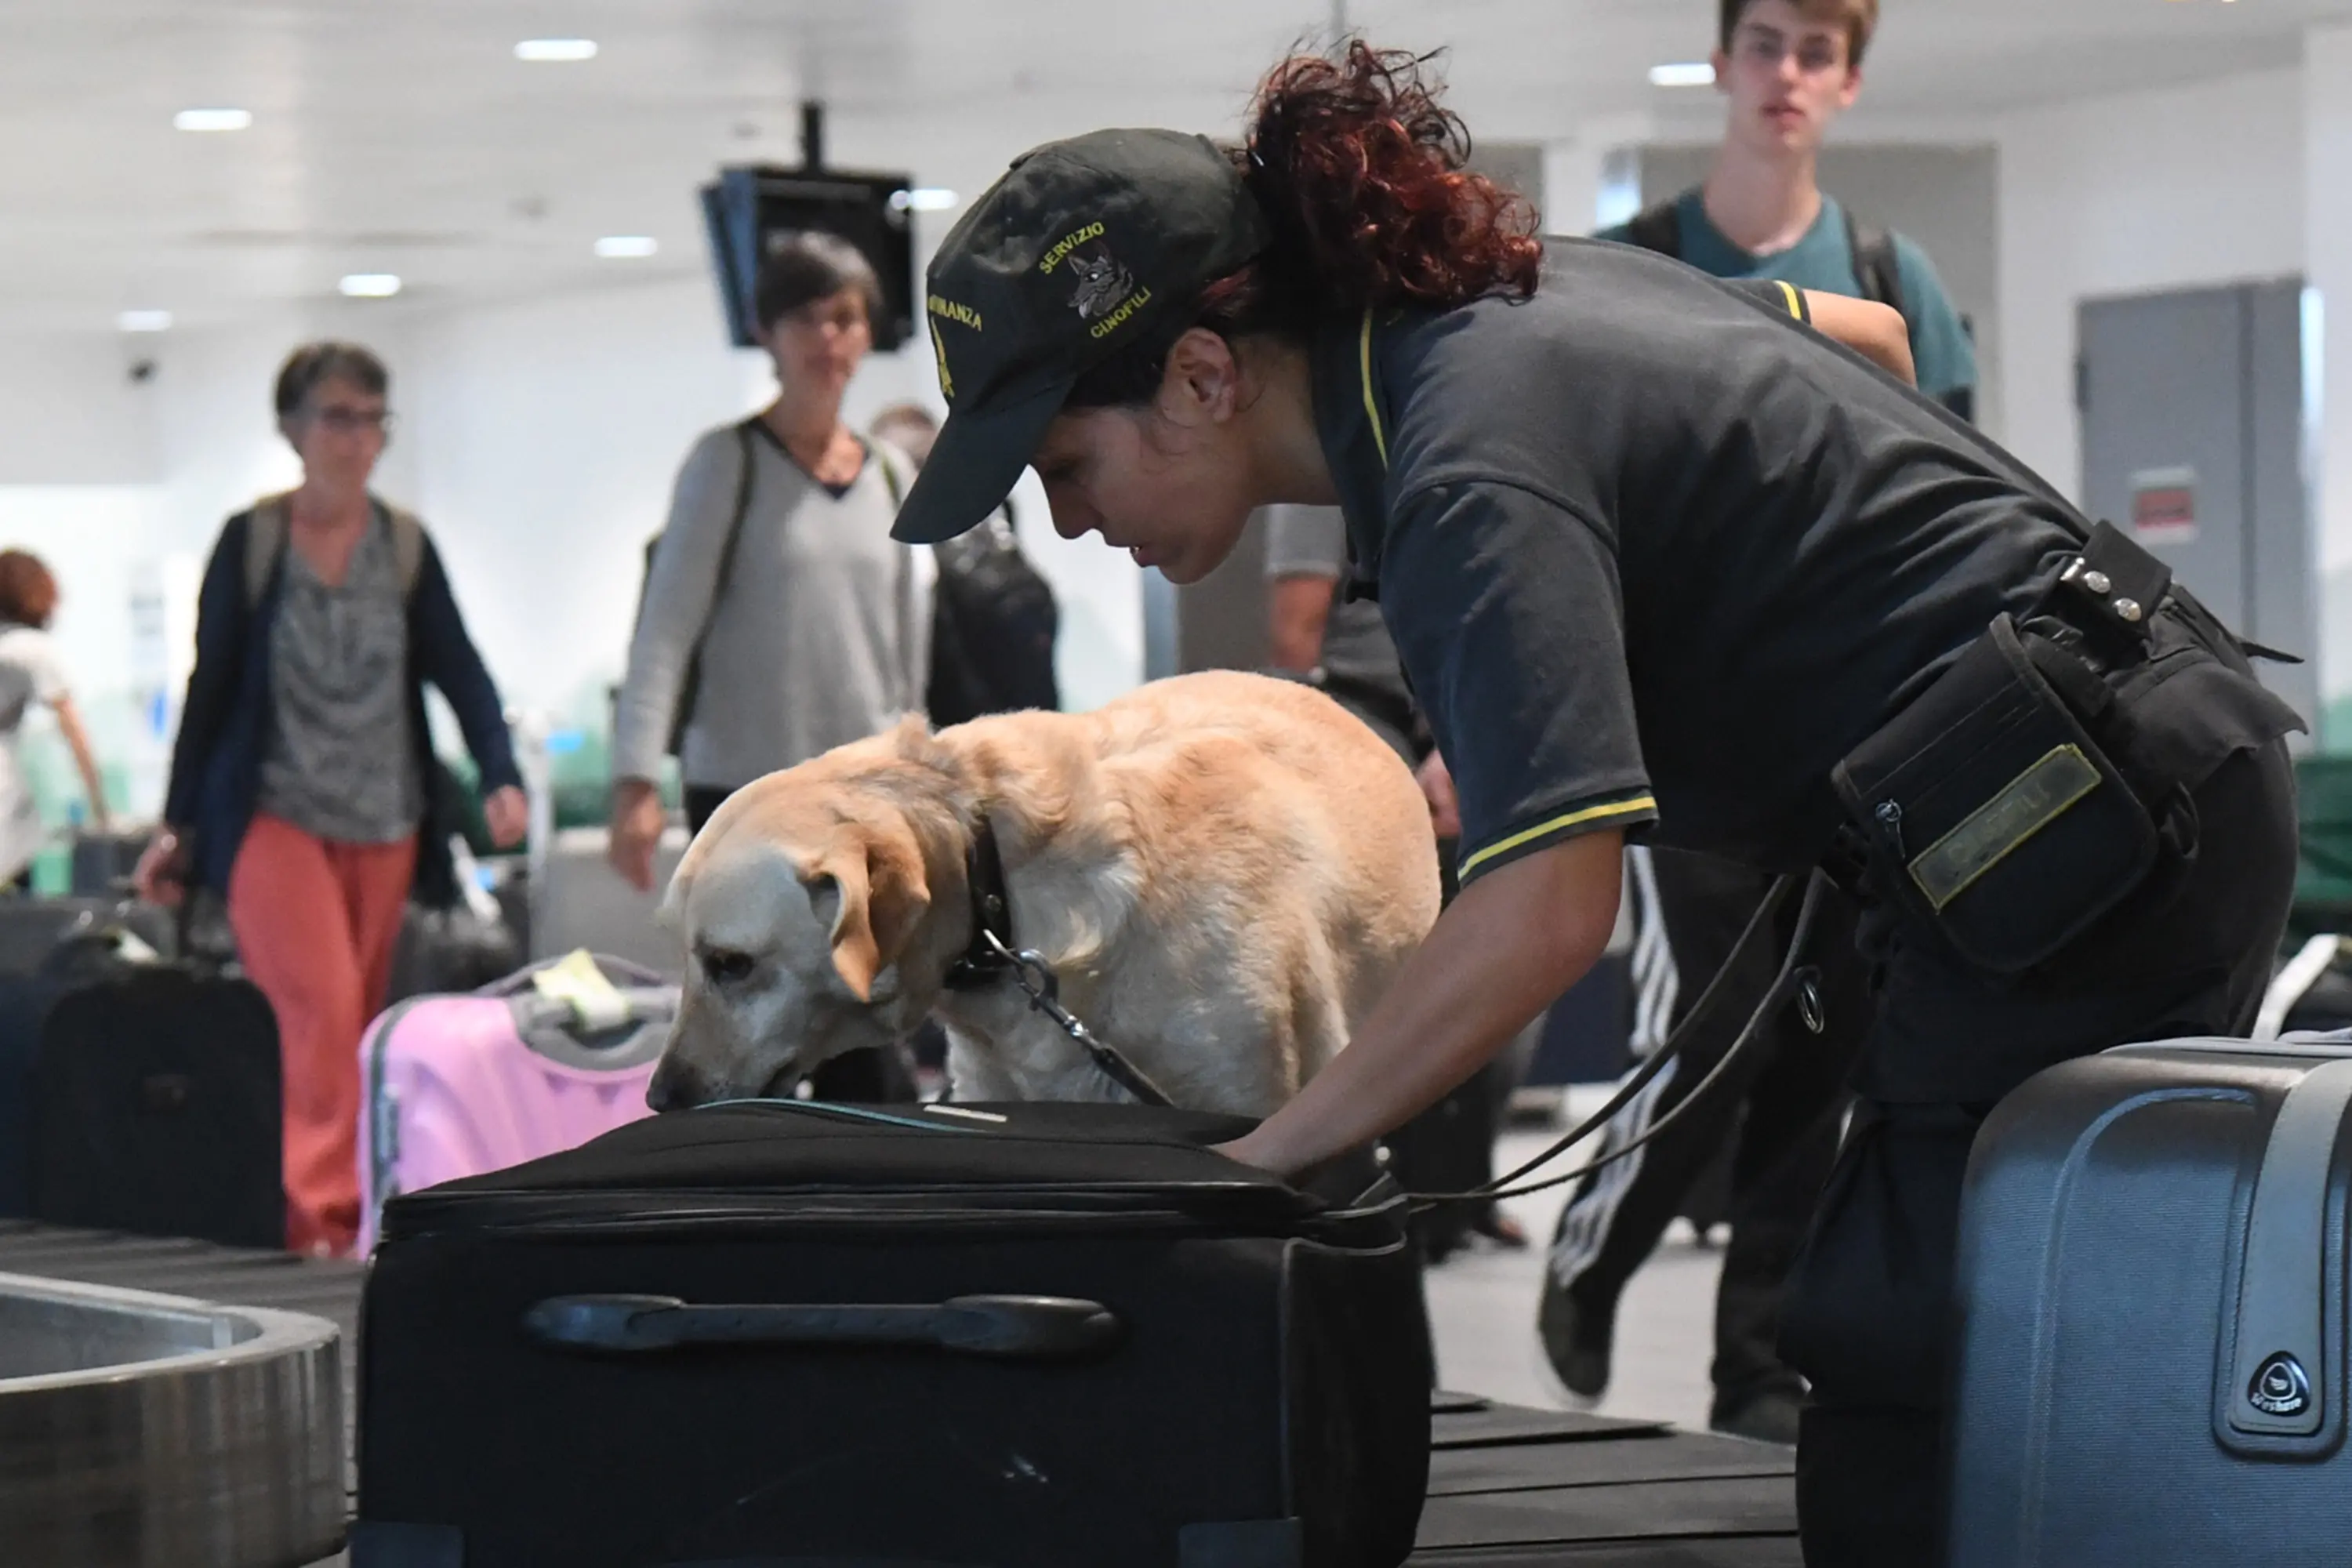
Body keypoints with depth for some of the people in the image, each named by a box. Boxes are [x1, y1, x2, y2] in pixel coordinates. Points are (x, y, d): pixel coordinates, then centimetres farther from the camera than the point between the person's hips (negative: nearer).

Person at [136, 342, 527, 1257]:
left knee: (359, 1025, 6)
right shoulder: (251, 542, -1)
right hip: (275, 819, -3)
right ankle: (321, 1209, -18)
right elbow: (209, 684, 4)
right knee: (323, 1005, -17)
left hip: (384, 823, 3)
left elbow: (458, 672, 3)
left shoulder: (405, 547, 6)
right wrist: (177, 824, 5)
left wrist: (501, 777, -12)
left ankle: (345, 1215, 13)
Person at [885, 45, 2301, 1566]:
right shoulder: (1533, 285, 8)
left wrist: (1260, 1158, -21)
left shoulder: (1468, 482, -21)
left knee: (1891, 1401, -10)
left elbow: (1547, 913, -30)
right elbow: (1873, 337, 22)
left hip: (2075, 831, -10)